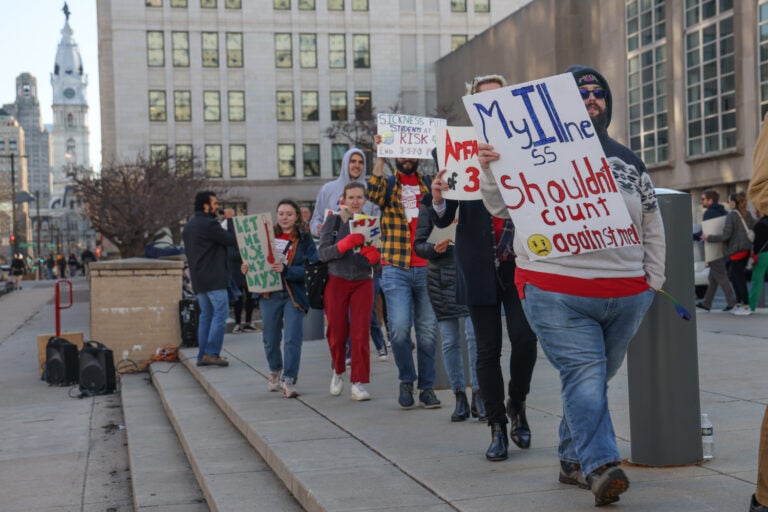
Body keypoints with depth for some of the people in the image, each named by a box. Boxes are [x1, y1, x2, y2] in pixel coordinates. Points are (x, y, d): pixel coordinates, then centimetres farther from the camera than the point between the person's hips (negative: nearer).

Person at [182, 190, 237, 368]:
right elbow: (233, 240, -12)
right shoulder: (209, 224, -13)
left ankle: (202, 355, 11)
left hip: (198, 279, 9)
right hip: (214, 278, -9)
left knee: (206, 315, 12)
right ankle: (211, 353, -11)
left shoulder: (189, 225, 17)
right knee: (221, 313, -6)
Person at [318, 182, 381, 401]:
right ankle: (338, 371, 30)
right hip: (337, 282, -1)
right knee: (337, 333, 3)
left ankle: (359, 383, -1)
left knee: (360, 334, -7)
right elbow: (323, 253, -9)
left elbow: (377, 262, 5)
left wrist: (374, 256, -19)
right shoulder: (334, 221, -1)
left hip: (363, 283, 1)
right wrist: (345, 244, -24)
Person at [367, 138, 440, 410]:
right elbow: (374, 194, -15)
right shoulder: (388, 185, 7)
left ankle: (427, 386, 15)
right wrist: (380, 156, -20)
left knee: (428, 331, 3)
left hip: (426, 268, 2)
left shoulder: (429, 183, 11)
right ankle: (406, 380, 9)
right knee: (399, 328, -12)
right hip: (396, 269, -2)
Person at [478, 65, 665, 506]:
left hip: (626, 295, 5)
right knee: (585, 375, -14)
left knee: (594, 380, 10)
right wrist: (489, 170, -16)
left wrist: (653, 281, 15)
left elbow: (653, 226, 21)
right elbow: (501, 207, 2)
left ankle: (573, 461, 22)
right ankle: (601, 467, -17)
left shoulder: (629, 162, 16)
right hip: (557, 293, -4)